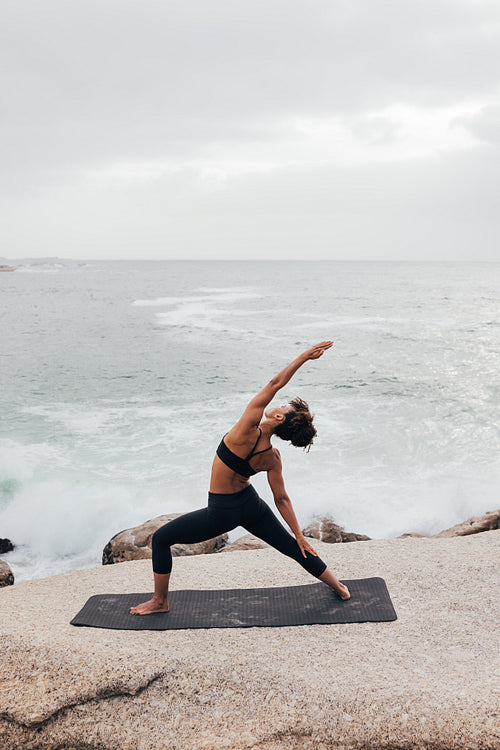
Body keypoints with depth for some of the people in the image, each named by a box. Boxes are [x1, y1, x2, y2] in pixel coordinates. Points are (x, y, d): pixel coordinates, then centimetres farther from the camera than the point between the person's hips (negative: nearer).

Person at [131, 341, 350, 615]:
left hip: (222, 511, -5)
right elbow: (281, 499, -3)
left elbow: (275, 383, -25)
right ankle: (338, 586, 36)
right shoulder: (272, 458, -11)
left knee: (161, 539, 11)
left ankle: (160, 601, 22)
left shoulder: (247, 430, -28)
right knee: (292, 546, 23)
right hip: (250, 503, 5)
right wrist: (300, 534, 10)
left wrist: (304, 356, -20)